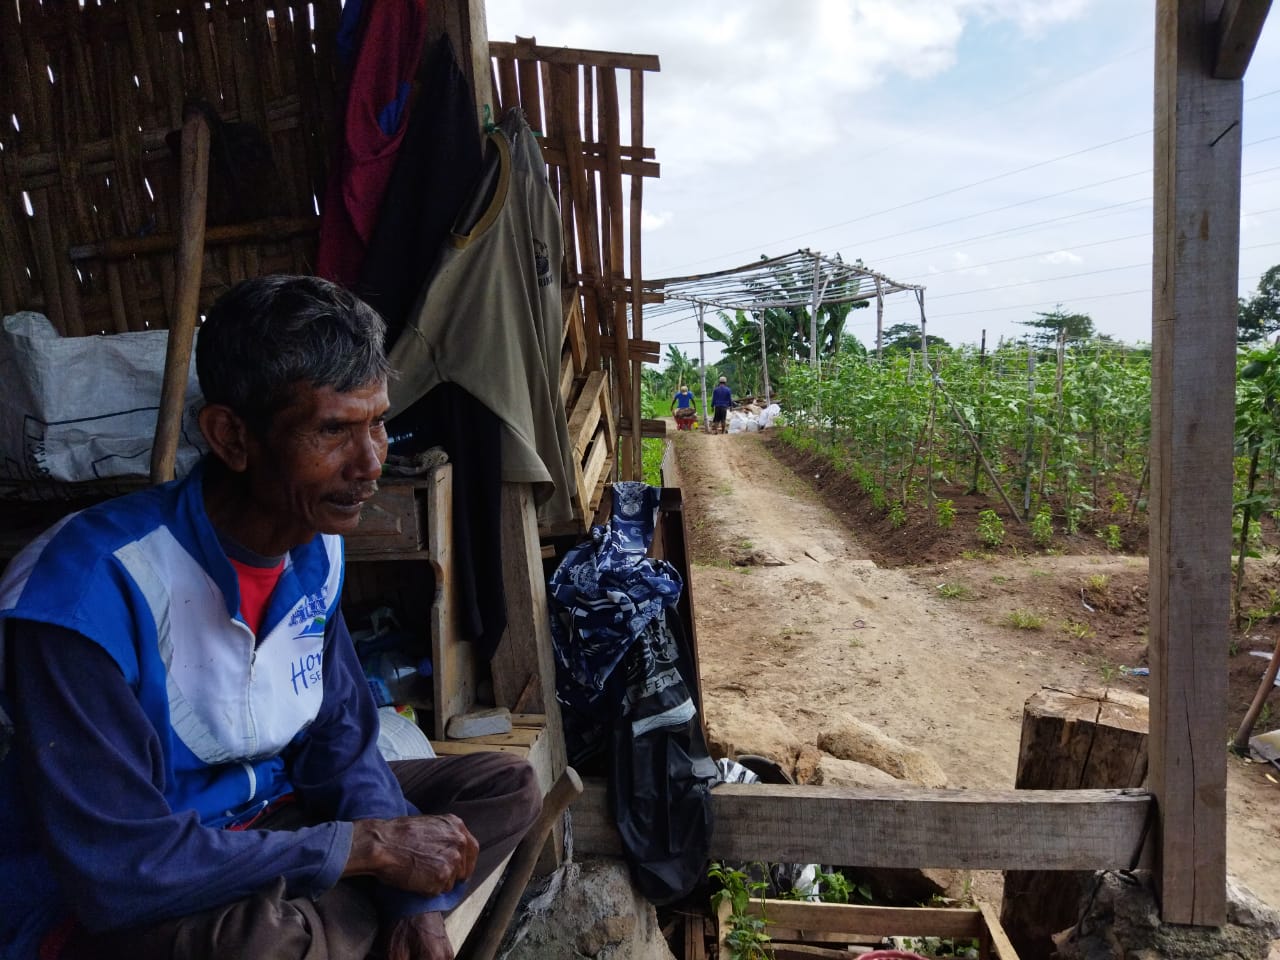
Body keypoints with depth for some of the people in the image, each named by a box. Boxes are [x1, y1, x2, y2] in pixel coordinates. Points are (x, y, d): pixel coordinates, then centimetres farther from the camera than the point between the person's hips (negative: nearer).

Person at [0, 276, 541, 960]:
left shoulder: (316, 546, -6)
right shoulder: (91, 592, -28)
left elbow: (339, 735, 0)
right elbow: (116, 868, -29)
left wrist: (416, 899, -13)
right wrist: (370, 843, -24)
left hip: (267, 815, 7)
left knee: (507, 787, 3)